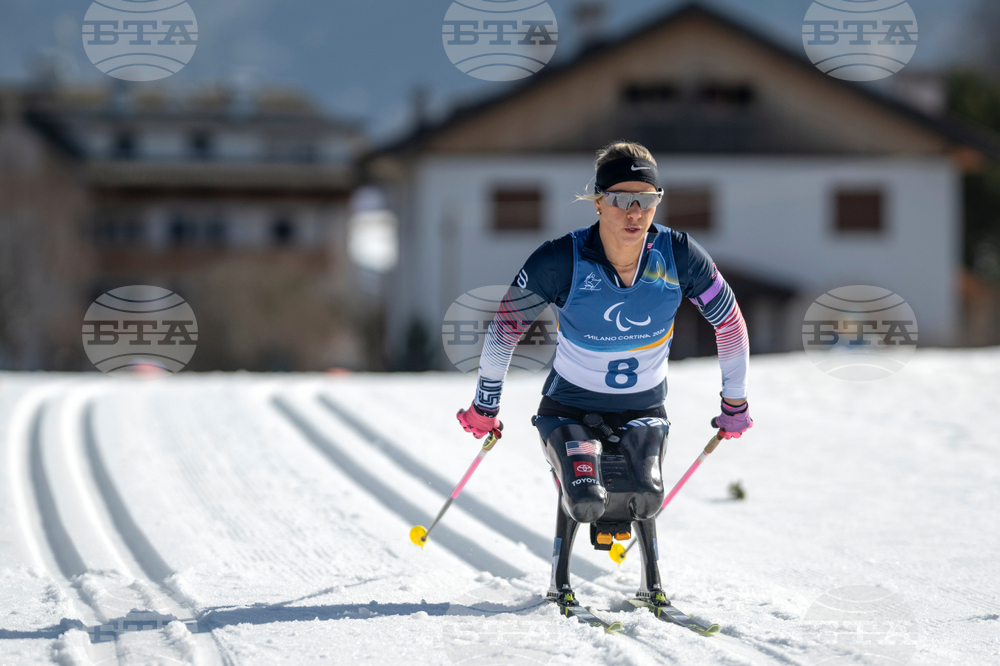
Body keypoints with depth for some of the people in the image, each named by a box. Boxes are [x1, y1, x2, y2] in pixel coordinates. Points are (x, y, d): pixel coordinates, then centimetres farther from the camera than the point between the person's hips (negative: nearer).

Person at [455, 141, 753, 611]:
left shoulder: (679, 256, -16)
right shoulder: (563, 260, -23)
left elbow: (729, 322, 0)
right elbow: (505, 324, -8)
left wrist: (735, 403, 9)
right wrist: (485, 405, 0)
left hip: (643, 409, 2)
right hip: (571, 406, -2)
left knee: (641, 496, -24)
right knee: (584, 496, -25)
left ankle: (651, 581, 6)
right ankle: (560, 581, 5)